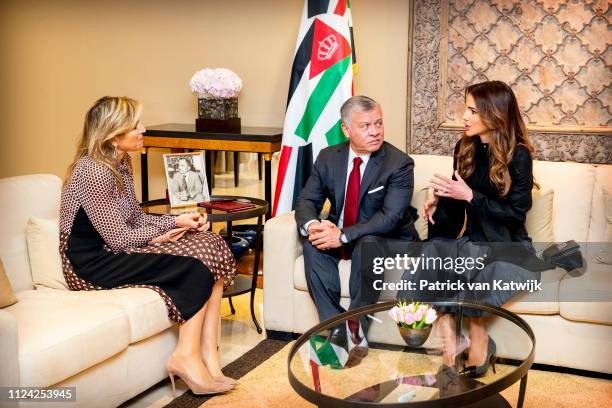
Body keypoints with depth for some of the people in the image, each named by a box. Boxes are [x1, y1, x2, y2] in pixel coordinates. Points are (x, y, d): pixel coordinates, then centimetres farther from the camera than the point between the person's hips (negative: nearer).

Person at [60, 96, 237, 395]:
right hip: (91, 265, -9)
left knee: (212, 250, -8)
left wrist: (178, 221, -2)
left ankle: (207, 355, -11)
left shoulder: (120, 163, 8)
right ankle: (186, 356, -5)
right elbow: (119, 239, -20)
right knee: (199, 267, -17)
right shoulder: (93, 171, -20)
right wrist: (165, 232, -4)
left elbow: (136, 218, 13)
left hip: (113, 253, 9)